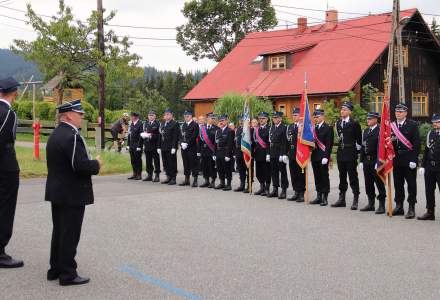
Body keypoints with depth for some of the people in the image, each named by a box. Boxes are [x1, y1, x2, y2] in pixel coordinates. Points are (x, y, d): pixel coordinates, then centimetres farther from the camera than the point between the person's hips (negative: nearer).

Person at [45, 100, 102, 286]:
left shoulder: (55, 134, 10)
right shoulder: (72, 136, -21)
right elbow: (81, 166, -28)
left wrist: (91, 164, 12)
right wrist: (96, 164, -8)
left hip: (56, 193, 10)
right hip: (72, 195, -10)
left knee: (58, 232, 18)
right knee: (70, 235, 0)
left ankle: (55, 269, 28)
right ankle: (67, 274, 7)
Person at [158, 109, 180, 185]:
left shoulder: (175, 124, -6)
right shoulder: (162, 124, 15)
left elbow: (175, 137, -12)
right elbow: (160, 135, 15)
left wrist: (173, 147, -18)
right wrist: (159, 147, 10)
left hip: (171, 148, -7)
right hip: (163, 147, 7)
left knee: (172, 163, -2)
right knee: (165, 163, 10)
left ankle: (173, 178, 4)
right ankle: (168, 177, 20)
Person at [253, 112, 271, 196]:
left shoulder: (269, 129, -6)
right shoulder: (256, 129, 15)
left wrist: (268, 154, -19)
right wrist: (254, 152, 10)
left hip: (265, 153, -6)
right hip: (258, 153, 7)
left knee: (267, 172, -1)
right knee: (258, 172, 10)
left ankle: (267, 189, 7)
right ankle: (262, 188, 22)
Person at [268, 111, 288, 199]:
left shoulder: (284, 128, -7)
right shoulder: (271, 128, 14)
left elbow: (285, 142, -13)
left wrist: (284, 154, -18)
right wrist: (268, 153, 10)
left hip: (280, 153, -7)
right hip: (272, 154, 7)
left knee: (283, 172, 0)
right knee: (273, 172, 11)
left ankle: (284, 191, 4)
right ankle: (275, 190, 18)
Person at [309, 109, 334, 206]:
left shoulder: (328, 128, -6)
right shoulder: (314, 128, 14)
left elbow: (329, 144, -11)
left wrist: (326, 156, -17)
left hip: (323, 157, -6)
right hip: (314, 156, 7)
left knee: (324, 177, -1)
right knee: (317, 177, 10)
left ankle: (325, 198, 3)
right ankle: (319, 197, 17)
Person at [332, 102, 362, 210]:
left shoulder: (354, 123, -8)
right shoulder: (338, 123, 10)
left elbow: (359, 137, -2)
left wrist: (358, 147, 0)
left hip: (351, 153, -6)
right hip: (340, 152, 6)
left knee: (353, 176, -2)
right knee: (342, 176, 13)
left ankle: (355, 200, 3)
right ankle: (342, 199, 21)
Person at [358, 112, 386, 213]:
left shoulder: (379, 131, -10)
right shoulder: (365, 131, 14)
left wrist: (378, 162, -18)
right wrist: (361, 161, 12)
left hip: (376, 161, -7)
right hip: (366, 161, 7)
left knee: (379, 184, -1)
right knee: (368, 184, 12)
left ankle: (381, 206, 5)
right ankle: (371, 204, 22)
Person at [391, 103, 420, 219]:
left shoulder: (413, 125, -4)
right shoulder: (392, 126, 10)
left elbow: (417, 143, -9)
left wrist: (414, 159, -15)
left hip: (409, 159, -5)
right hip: (396, 159, 5)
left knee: (411, 184, 0)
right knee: (398, 184, 12)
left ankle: (411, 208, 5)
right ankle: (399, 206, 22)